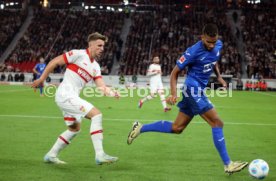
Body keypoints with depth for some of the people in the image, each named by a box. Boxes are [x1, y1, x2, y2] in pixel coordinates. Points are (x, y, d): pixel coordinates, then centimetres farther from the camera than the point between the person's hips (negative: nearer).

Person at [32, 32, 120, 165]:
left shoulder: (96, 67, 14)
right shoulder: (79, 54, -8)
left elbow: (101, 86, 3)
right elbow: (54, 62, -6)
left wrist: (112, 93, -18)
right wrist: (41, 79, -5)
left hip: (71, 98, 10)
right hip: (66, 95, -10)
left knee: (75, 129, 20)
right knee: (96, 114, -17)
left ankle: (51, 155, 30)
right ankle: (100, 155, -19)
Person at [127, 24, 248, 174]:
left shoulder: (218, 45, 4)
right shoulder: (193, 52, -18)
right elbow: (175, 72, -11)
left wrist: (218, 76, 13)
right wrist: (174, 93, -22)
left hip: (198, 90, 8)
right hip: (193, 89, -8)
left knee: (177, 128, 11)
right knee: (217, 123, -12)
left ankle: (141, 128, 21)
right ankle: (228, 165, -6)